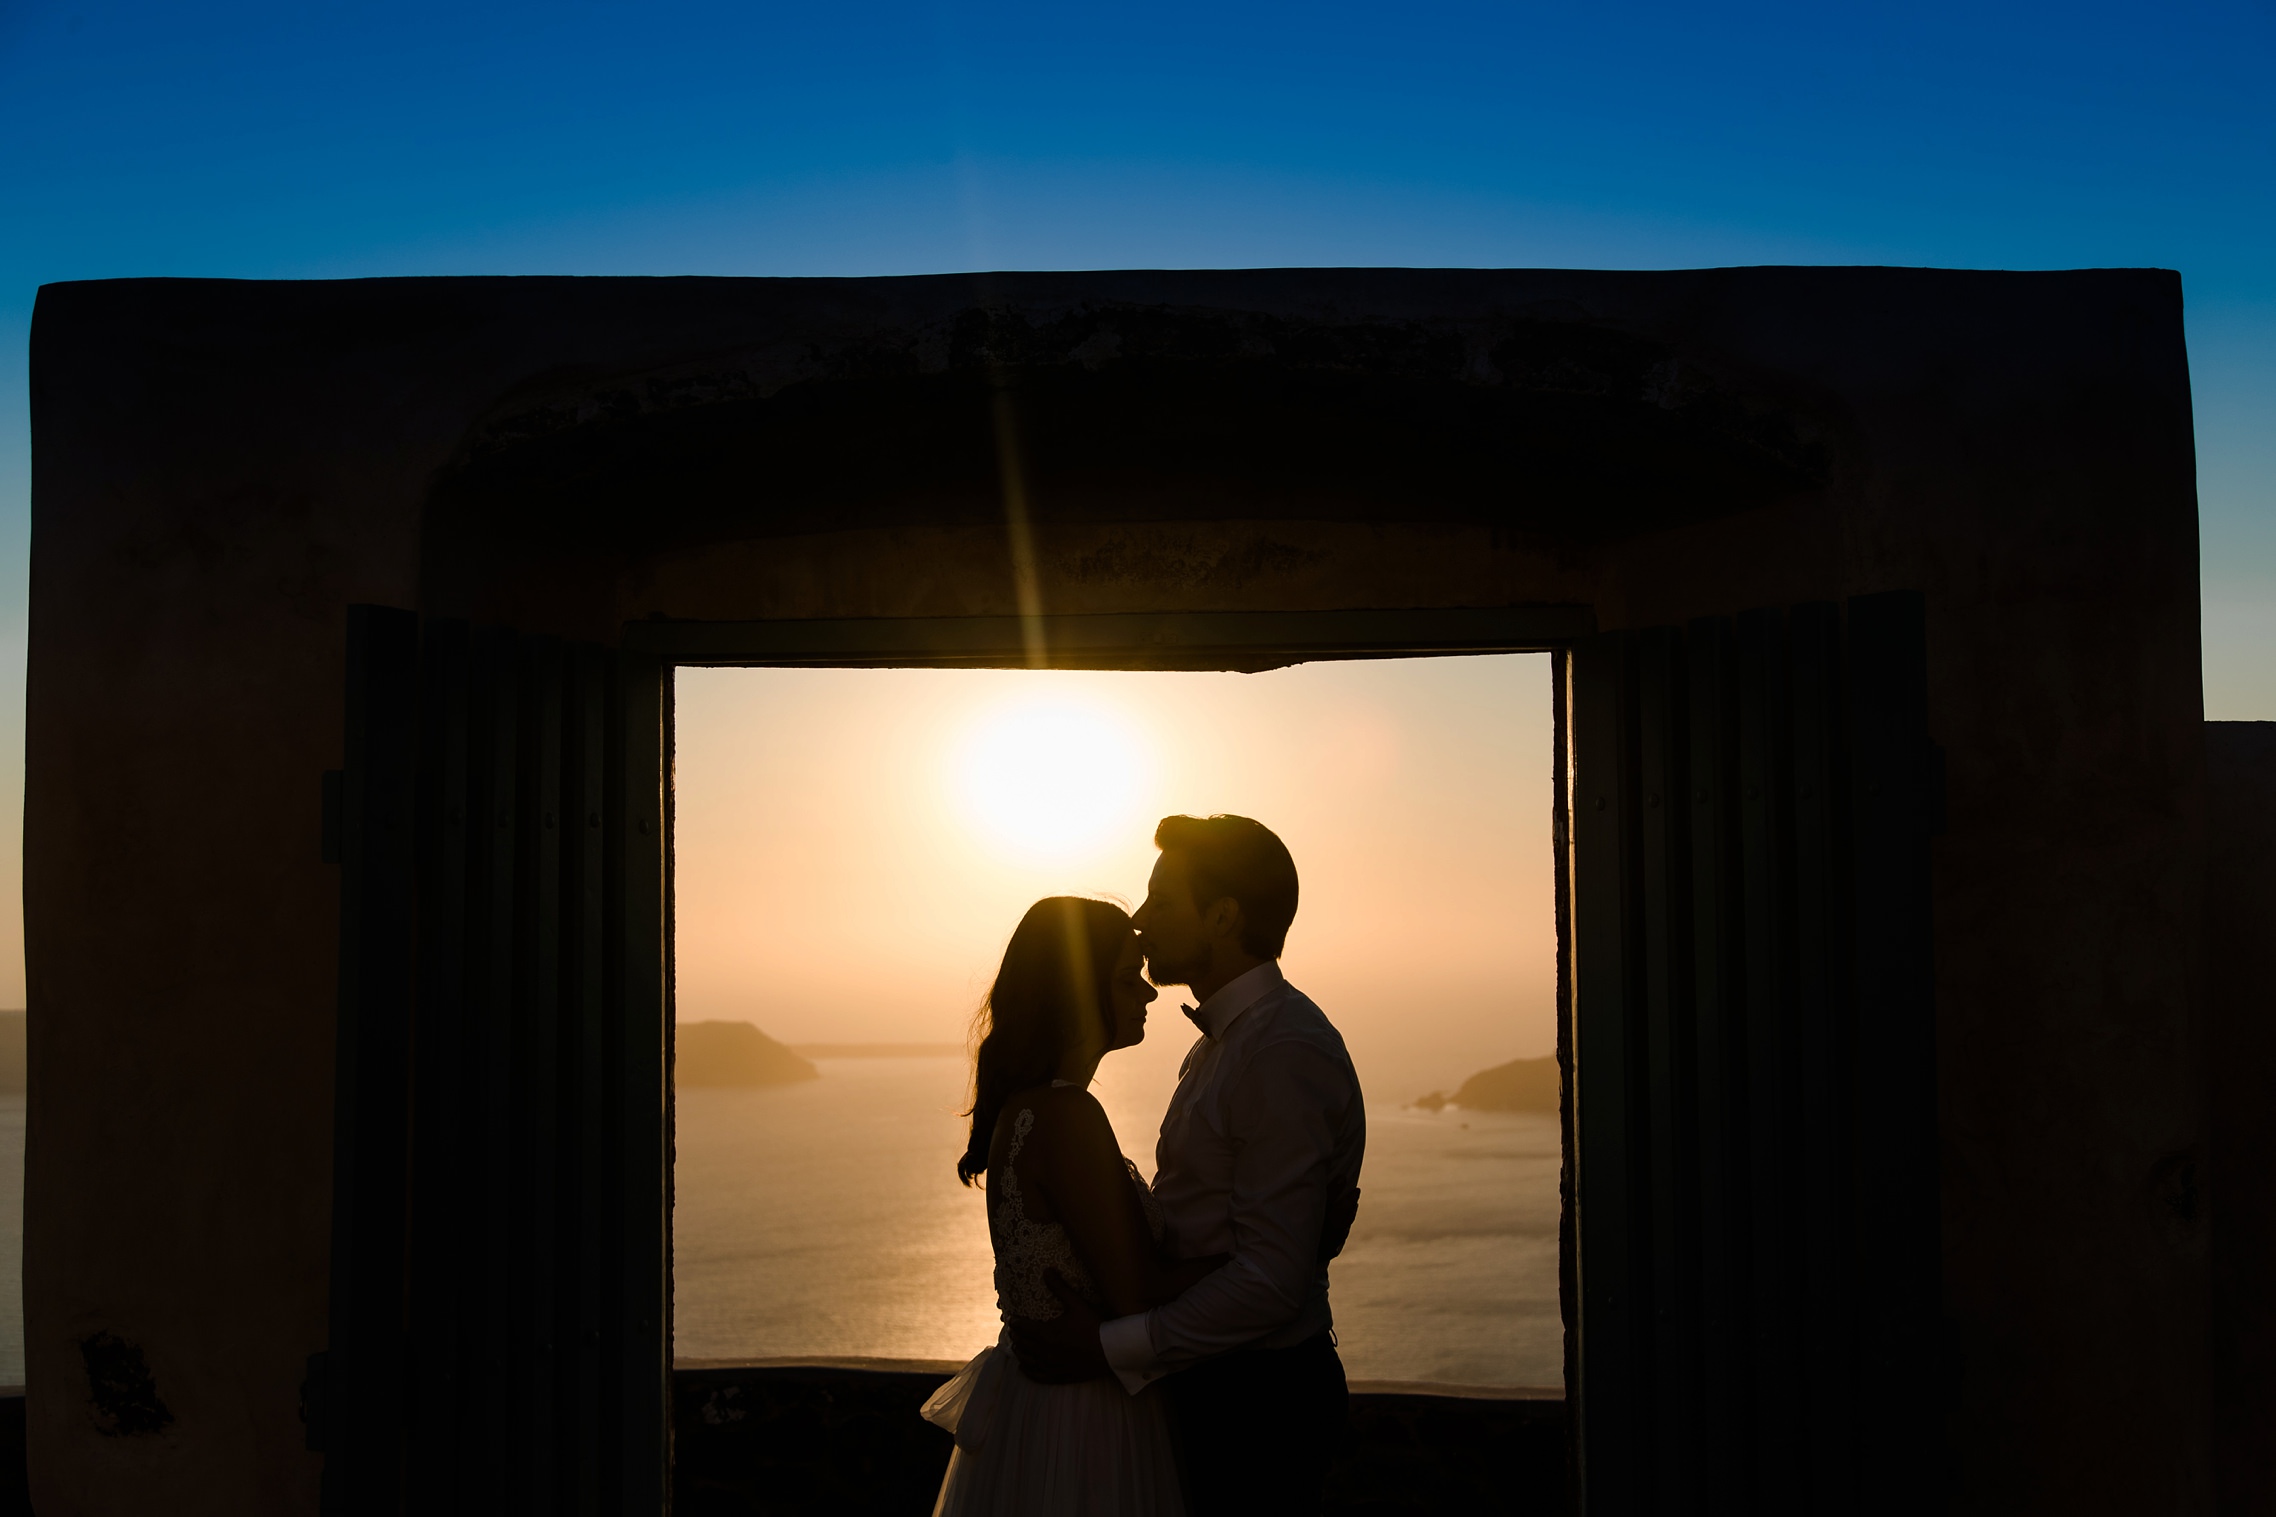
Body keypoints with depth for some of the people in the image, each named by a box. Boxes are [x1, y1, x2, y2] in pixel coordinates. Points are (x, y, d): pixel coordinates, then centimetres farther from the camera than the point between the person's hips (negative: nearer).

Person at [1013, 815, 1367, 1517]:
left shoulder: (1285, 1053, -21)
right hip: (1207, 1380, 9)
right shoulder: (1225, 1039, 12)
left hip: (1257, 1401, -9)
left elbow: (1271, 1281, -24)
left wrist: (1108, 1347, -20)